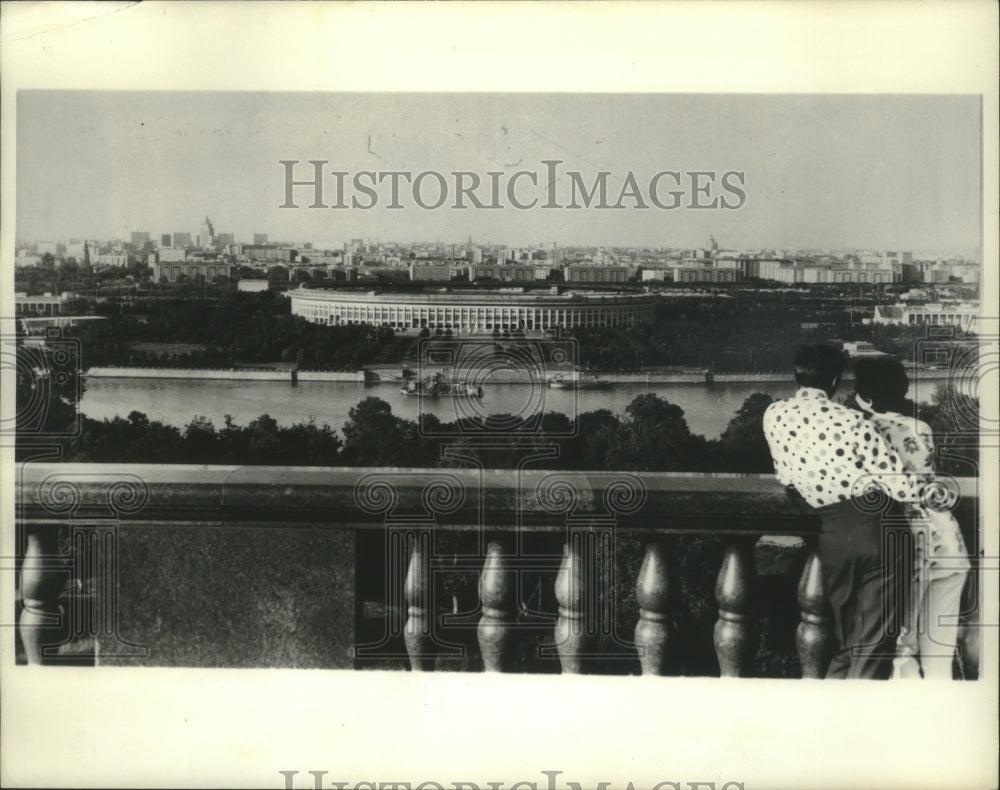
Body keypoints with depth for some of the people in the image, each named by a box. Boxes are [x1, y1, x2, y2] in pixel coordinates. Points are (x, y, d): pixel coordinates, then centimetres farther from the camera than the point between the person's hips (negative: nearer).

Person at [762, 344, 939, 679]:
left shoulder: (773, 415, 3)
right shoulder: (850, 420, -9)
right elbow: (900, 486, -7)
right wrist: (929, 481, 13)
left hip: (830, 535, 4)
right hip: (871, 526, -4)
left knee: (846, 644, 19)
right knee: (874, 642, 3)